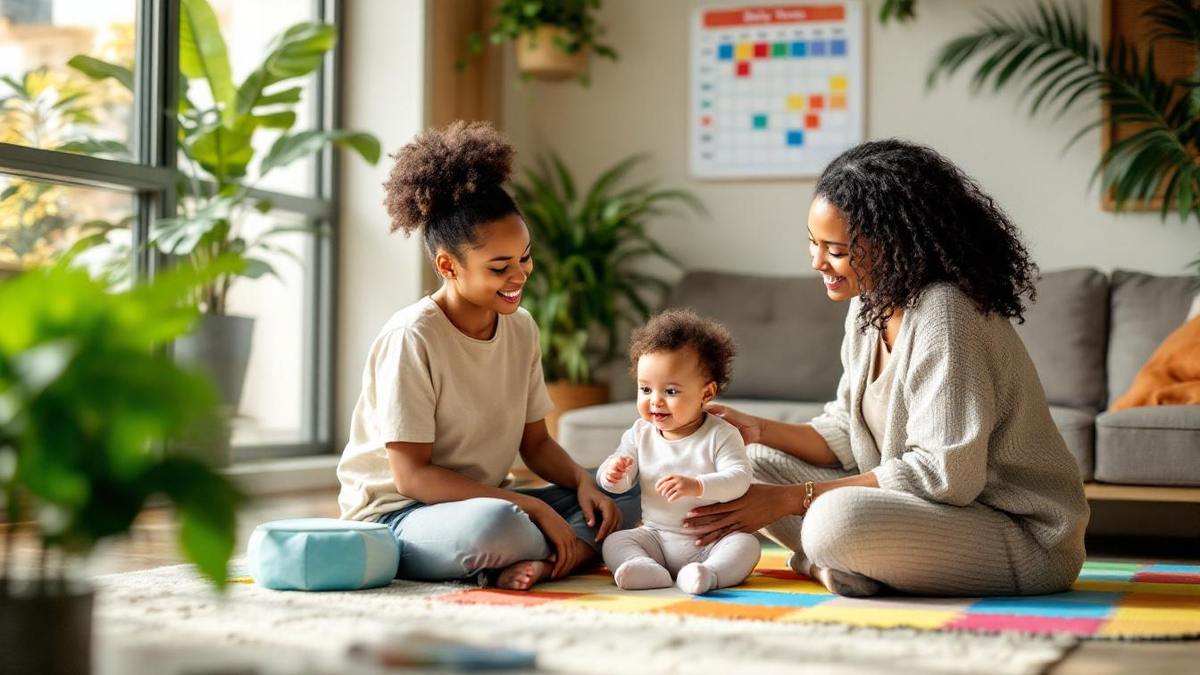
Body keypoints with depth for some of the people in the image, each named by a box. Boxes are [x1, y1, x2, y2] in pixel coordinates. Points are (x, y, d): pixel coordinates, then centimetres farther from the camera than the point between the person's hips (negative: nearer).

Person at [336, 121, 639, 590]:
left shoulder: (521, 328, 4)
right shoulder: (412, 338, -19)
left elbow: (535, 442, 12)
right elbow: (411, 475, -21)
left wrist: (583, 481, -10)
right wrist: (532, 507, -23)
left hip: (482, 502, 8)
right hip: (395, 515, -8)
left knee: (625, 494, -3)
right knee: (496, 525, -40)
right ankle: (573, 551, -11)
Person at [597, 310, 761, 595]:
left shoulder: (721, 436, -9)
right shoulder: (640, 434, 4)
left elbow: (739, 478, -21)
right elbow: (621, 482, 6)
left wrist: (697, 486, -38)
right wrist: (614, 472, -20)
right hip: (656, 536, 4)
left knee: (746, 544, -29)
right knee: (614, 542, -17)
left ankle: (709, 573, -50)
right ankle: (648, 570, -42)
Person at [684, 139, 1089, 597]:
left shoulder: (943, 314, -22)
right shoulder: (869, 305, 7)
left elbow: (946, 474, -26)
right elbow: (847, 436, 12)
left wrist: (793, 498, -24)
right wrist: (758, 431, -6)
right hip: (932, 507, 9)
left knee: (838, 518, -35)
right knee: (756, 464, 4)